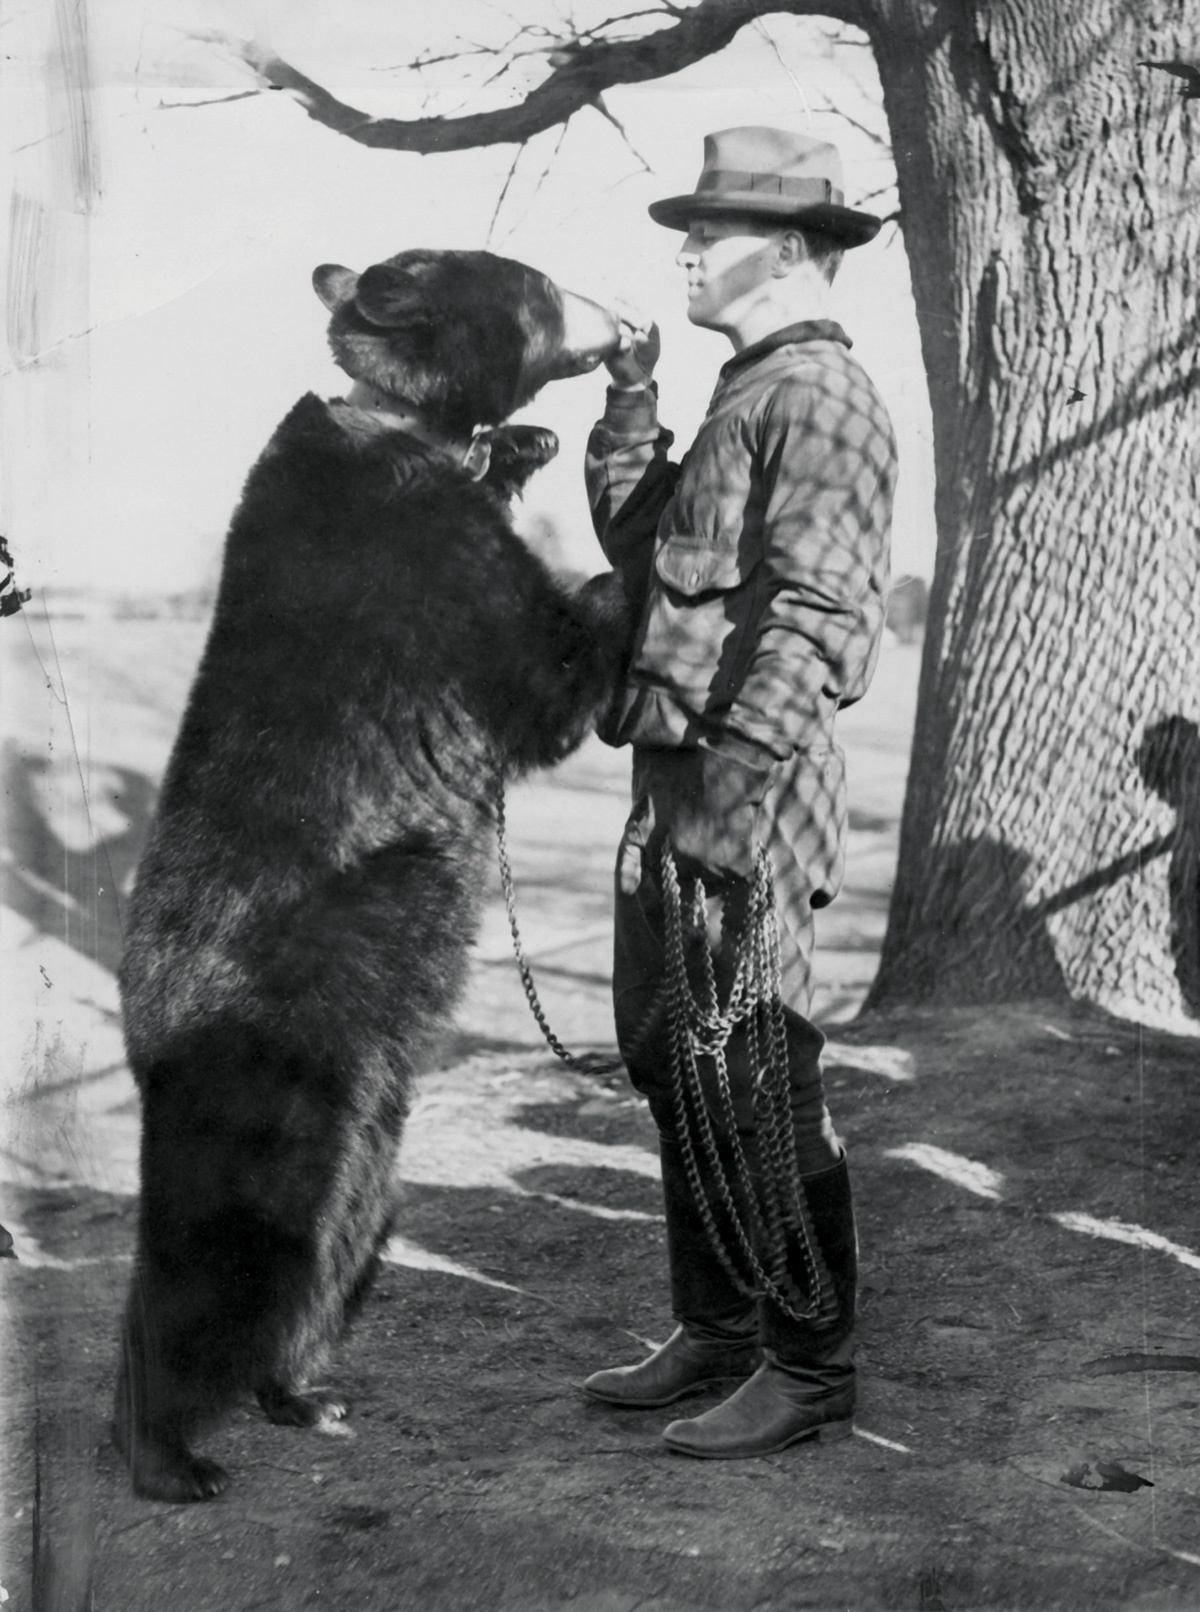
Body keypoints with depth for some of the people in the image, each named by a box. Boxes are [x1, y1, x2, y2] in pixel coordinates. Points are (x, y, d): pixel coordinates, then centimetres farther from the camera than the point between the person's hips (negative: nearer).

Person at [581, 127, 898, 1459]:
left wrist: (732, 785, -26)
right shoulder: (745, 390, 19)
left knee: (749, 1087, -6)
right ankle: (716, 1333, 28)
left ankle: (810, 1371, 5)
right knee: (668, 1066, 16)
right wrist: (630, 394, 12)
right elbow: (636, 544, 20)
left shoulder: (818, 397, -12)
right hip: (679, 777, 10)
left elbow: (814, 617, -21)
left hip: (746, 792, -10)